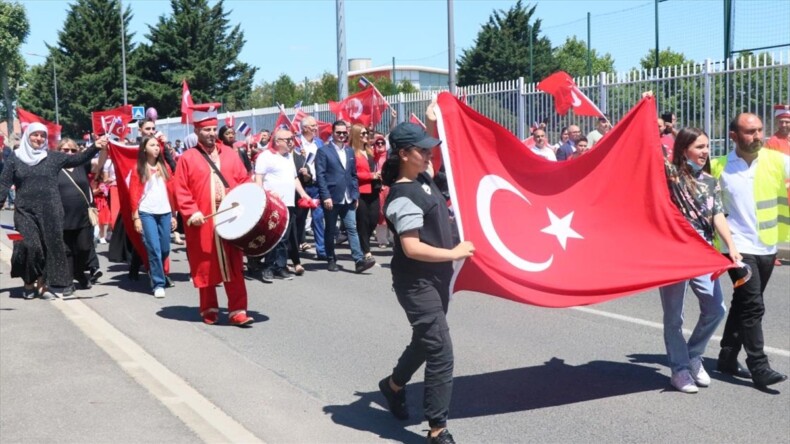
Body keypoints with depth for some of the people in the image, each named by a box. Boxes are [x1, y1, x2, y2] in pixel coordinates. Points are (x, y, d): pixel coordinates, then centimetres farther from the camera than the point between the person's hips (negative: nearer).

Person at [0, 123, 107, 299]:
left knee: (51, 246, 0)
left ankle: (44, 283, 12)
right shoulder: (15, 159, 7)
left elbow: (78, 159, -2)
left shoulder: (53, 157, 6)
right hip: (25, 212, -1)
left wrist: (95, 147, -17)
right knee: (30, 246, -13)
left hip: (50, 211, 1)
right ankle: (29, 281, 9)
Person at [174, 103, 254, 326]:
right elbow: (180, 190, -3)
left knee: (234, 267, 0)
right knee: (205, 266, 7)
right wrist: (191, 212, -15)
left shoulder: (230, 154, 10)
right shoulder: (187, 158, 1)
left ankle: (237, 311, 2)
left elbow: (244, 181, 12)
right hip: (202, 222, -2)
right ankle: (209, 309, 19)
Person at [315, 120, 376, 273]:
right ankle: (331, 260, 17)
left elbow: (354, 175, 16)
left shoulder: (350, 151, 15)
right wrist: (325, 196, -15)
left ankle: (359, 260, -8)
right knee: (330, 230, 7)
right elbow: (320, 175, -9)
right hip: (331, 198, -4)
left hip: (348, 199, 4)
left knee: (352, 229, -3)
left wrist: (356, 195, 9)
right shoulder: (323, 151, -2)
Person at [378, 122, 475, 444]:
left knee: (426, 342, 23)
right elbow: (412, 248, -26)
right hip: (417, 283, -10)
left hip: (436, 277, 10)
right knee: (441, 351, -9)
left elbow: (431, 154, 27)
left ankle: (394, 385, 48)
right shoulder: (404, 198, -21)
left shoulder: (423, 179, 6)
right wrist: (454, 254, -18)